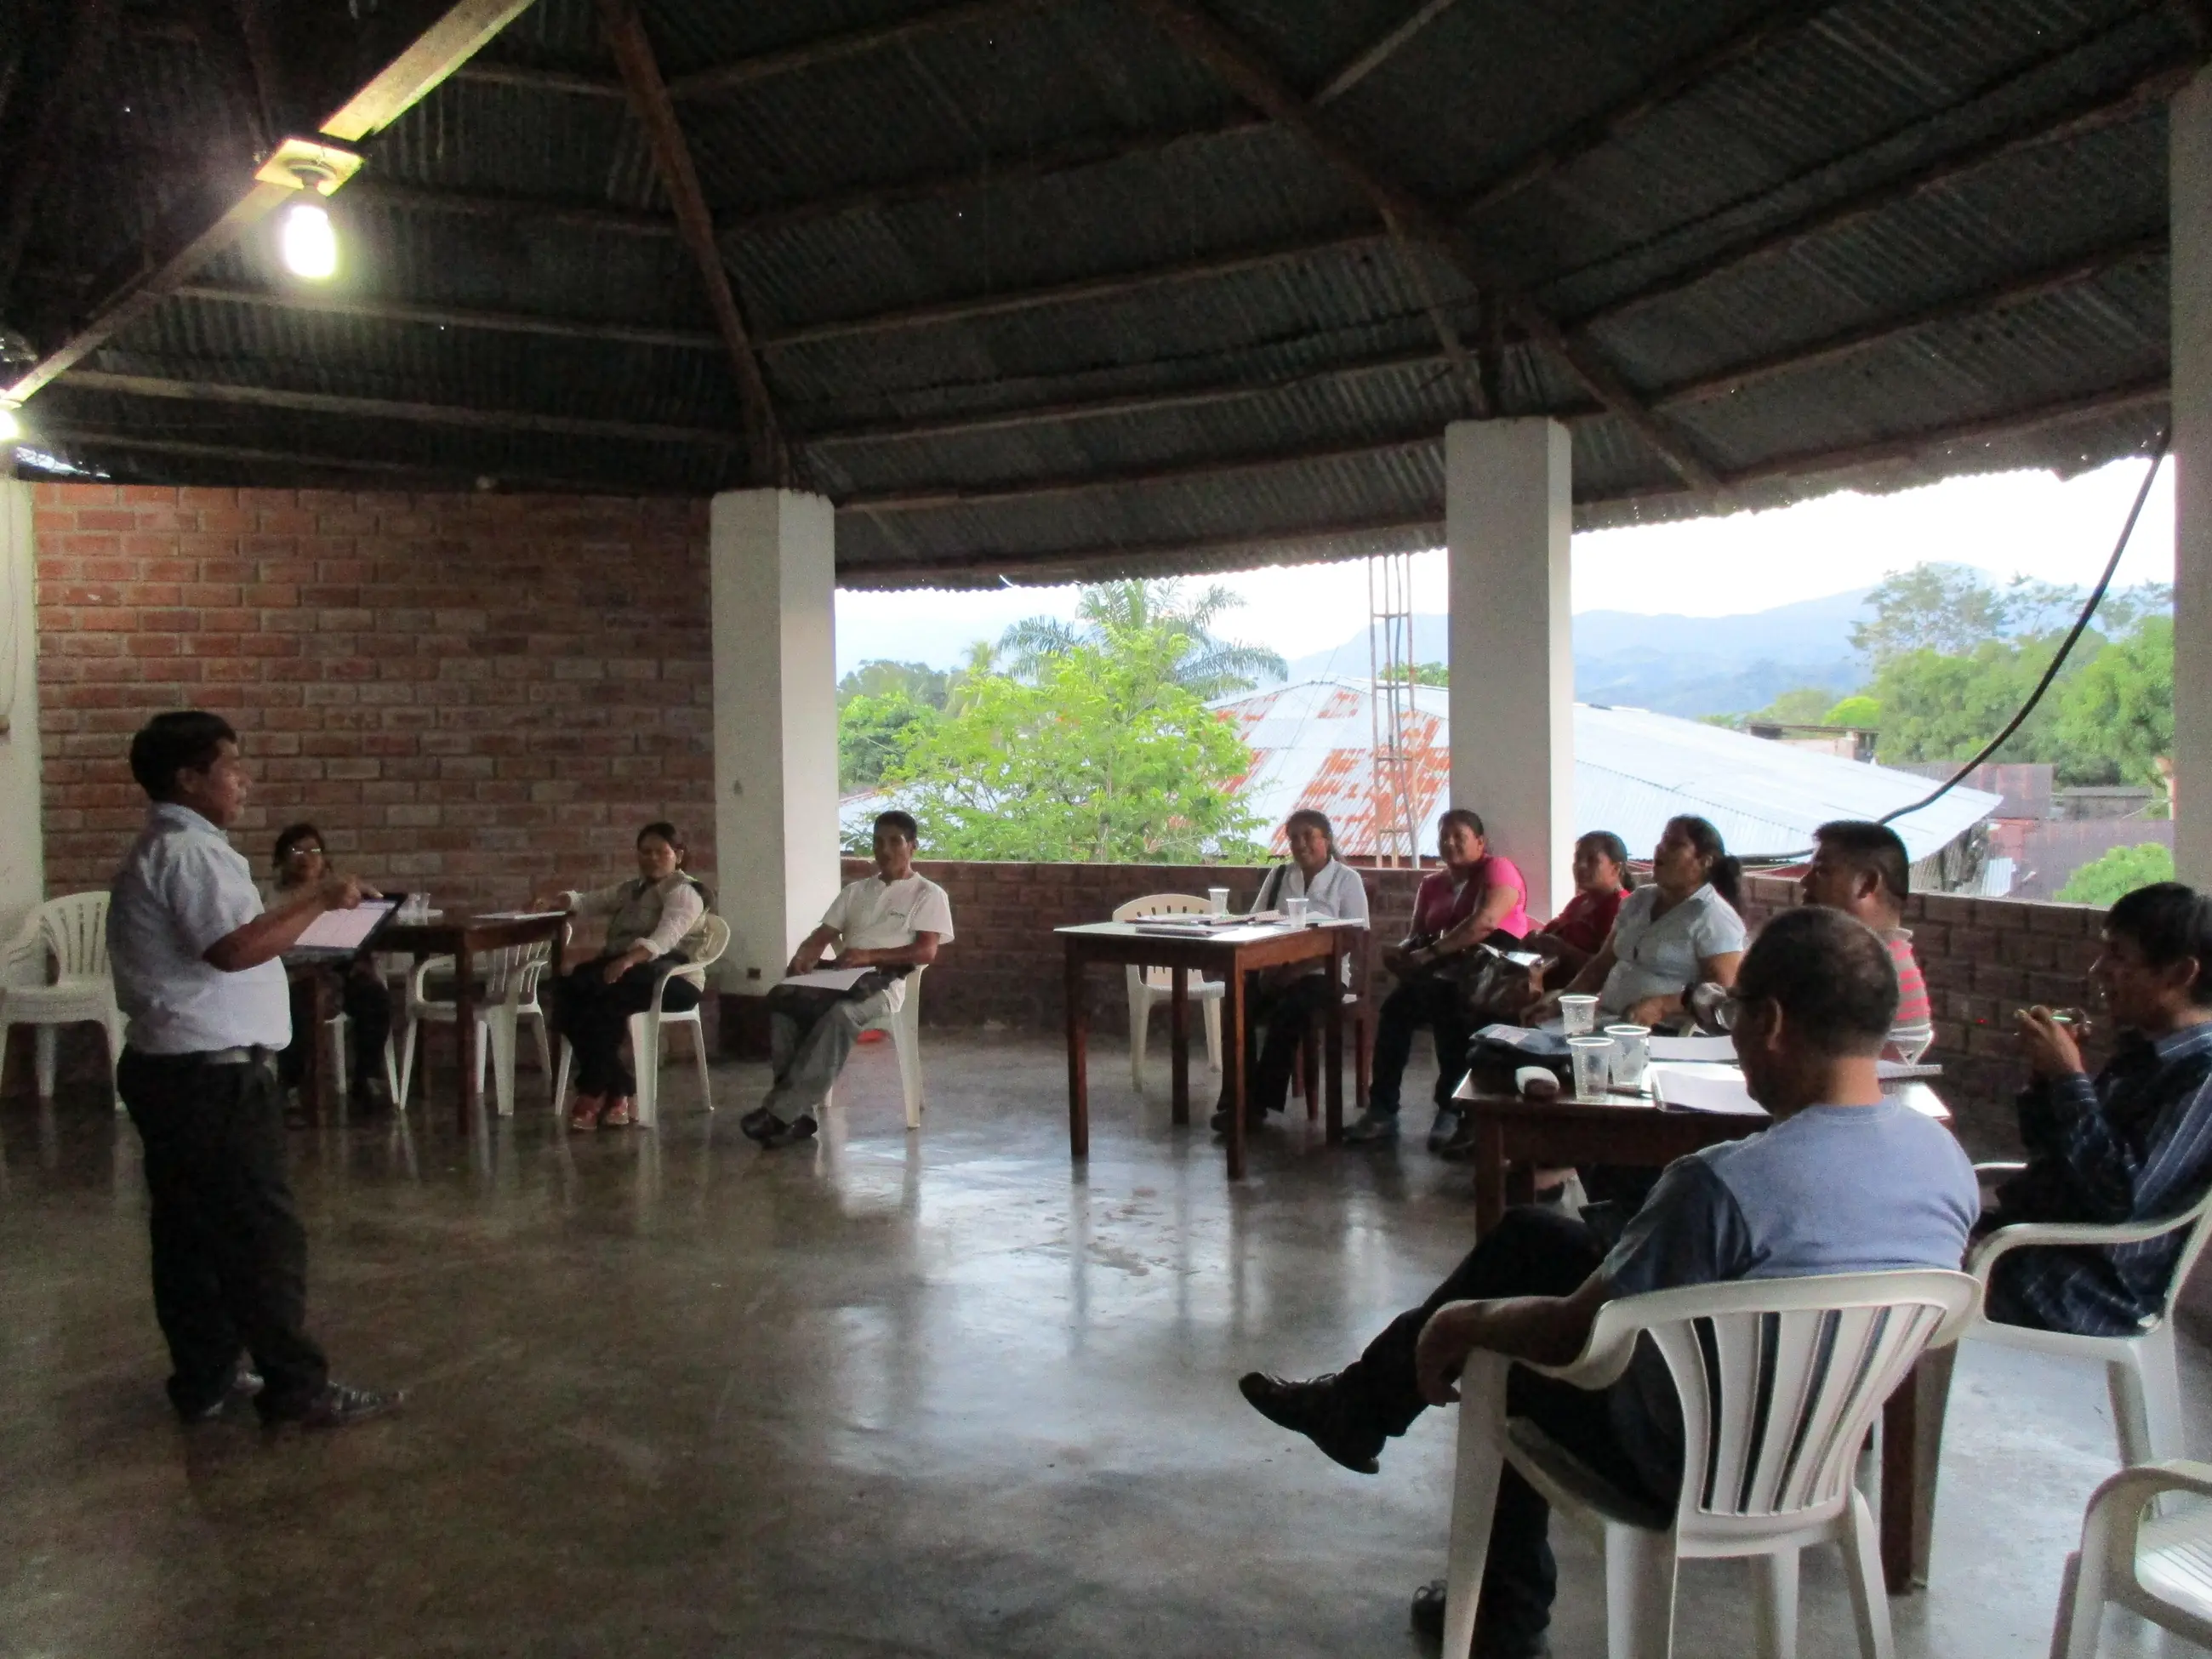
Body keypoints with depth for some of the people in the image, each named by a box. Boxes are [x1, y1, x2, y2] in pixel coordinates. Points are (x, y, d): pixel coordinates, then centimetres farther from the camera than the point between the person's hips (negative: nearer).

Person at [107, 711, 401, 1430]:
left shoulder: (169, 848, 17)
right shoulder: (189, 852, -17)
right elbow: (234, 949, -29)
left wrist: (299, 911, 18)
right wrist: (319, 901, -23)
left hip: (176, 1067, 11)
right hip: (212, 1073, -11)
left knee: (190, 1230, 14)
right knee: (263, 1231, -5)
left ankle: (203, 1377, 23)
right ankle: (296, 1388, 1)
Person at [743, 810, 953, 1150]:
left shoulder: (929, 894, 9)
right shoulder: (856, 890, 27)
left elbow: (926, 951, -5)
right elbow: (824, 934, 18)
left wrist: (870, 956, -18)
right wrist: (803, 955, -7)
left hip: (885, 981, -5)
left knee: (840, 1014, -39)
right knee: (780, 998, -27)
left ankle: (780, 1112, -36)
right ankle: (798, 1113, -28)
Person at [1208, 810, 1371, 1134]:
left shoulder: (1347, 879, 2)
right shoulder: (1278, 876, 15)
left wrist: (1297, 970, -18)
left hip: (1320, 974, -3)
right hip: (1274, 971, 4)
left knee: (1288, 1011, -33)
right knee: (1239, 1003, -26)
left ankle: (1258, 1102, -23)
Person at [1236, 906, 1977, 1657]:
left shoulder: (1729, 1183, -31)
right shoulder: (1948, 1160, -9)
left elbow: (1569, 1335, -21)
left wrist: (1460, 1322, -2)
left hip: (1689, 1468, -7)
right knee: (1531, 1238, 16)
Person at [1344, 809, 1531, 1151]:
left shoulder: (1497, 869, -1)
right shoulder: (1431, 884, 19)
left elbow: (1486, 921, -18)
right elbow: (1417, 936, 12)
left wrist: (1432, 952, -22)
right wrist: (1403, 951, -13)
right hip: (1443, 972, 6)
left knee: (1445, 1000, -36)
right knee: (1395, 1006, -23)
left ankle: (1450, 1110, -27)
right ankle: (1382, 1110, -21)